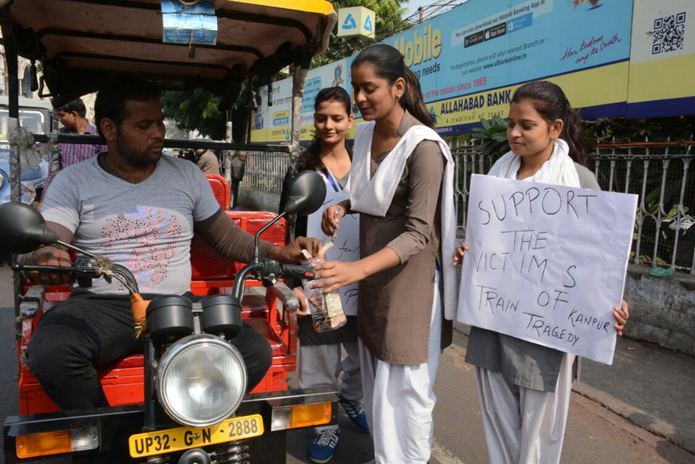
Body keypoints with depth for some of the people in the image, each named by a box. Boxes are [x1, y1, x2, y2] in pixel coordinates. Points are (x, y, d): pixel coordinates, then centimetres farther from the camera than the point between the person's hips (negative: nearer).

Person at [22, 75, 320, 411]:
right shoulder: (73, 182, 5)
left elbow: (227, 238, 16)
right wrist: (43, 260, -31)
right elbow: (44, 246, -5)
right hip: (102, 306, -1)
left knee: (256, 353, -21)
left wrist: (278, 252, 0)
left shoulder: (187, 175, 11)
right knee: (49, 353, -33)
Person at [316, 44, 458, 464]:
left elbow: (419, 233, -21)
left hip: (409, 281, -7)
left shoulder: (423, 147, -18)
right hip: (371, 279, 8)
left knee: (401, 392, 2)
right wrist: (343, 207, 0)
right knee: (376, 385, 19)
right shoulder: (365, 134, 6)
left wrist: (357, 269, -32)